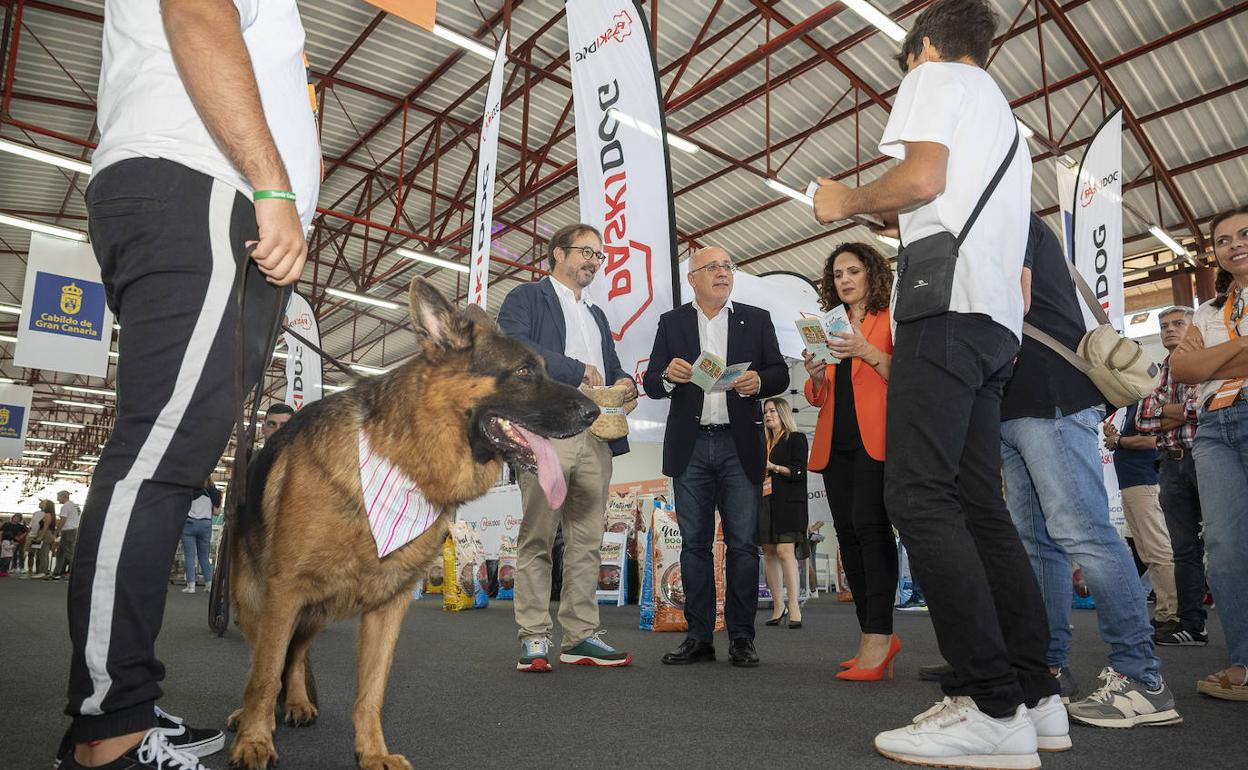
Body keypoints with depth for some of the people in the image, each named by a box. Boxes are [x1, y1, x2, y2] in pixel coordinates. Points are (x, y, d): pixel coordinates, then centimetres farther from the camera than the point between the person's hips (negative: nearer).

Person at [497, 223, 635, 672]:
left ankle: (580, 637, 11)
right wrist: (577, 369, -11)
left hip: (595, 437, 7)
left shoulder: (597, 315, 29)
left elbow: (611, 367, 30)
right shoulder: (527, 297, 7)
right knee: (537, 539, -4)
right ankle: (534, 639, 2)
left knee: (587, 541, 5)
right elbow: (510, 345, -11)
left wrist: (624, 383, 4)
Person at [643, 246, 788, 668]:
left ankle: (741, 638, 10)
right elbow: (651, 383, 5)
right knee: (694, 543, 5)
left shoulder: (756, 319, 11)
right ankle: (699, 636, 13)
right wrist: (669, 375, -17)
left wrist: (758, 381, -15)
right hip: (690, 447, 1)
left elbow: (780, 374, 8)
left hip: (739, 447, 0)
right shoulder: (671, 322, 11)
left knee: (742, 543, 0)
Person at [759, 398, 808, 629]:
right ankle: (778, 606, 6)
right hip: (765, 503, 6)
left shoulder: (796, 439, 5)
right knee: (769, 553, 1)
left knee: (785, 551, -17)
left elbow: (798, 472, -5)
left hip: (788, 503, -6)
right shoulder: (764, 443, 22)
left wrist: (773, 467, -14)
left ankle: (794, 607, -18)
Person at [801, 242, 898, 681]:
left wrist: (868, 353, -19)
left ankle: (878, 636, -15)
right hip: (836, 442, 6)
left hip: (876, 438, -5)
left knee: (869, 524, -19)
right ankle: (873, 639, 10)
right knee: (847, 532, 2)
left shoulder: (891, 320, 6)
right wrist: (816, 375, -2)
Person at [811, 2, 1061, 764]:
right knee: (979, 504, 5)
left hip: (948, 305, -9)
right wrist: (892, 219, 36)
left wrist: (847, 201, 7)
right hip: (998, 319, 9)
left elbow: (921, 178, -8)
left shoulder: (936, 76, 10)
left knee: (919, 496, -15)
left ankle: (992, 706, -17)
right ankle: (1035, 695, 6)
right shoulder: (1004, 116, 35)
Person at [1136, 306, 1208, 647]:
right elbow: (1143, 421, 9)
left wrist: (1164, 410, -5)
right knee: (1184, 549, 6)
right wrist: (1184, 411, -6)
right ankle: (1191, 625, 9)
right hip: (1172, 463, 5)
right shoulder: (1157, 372, 20)